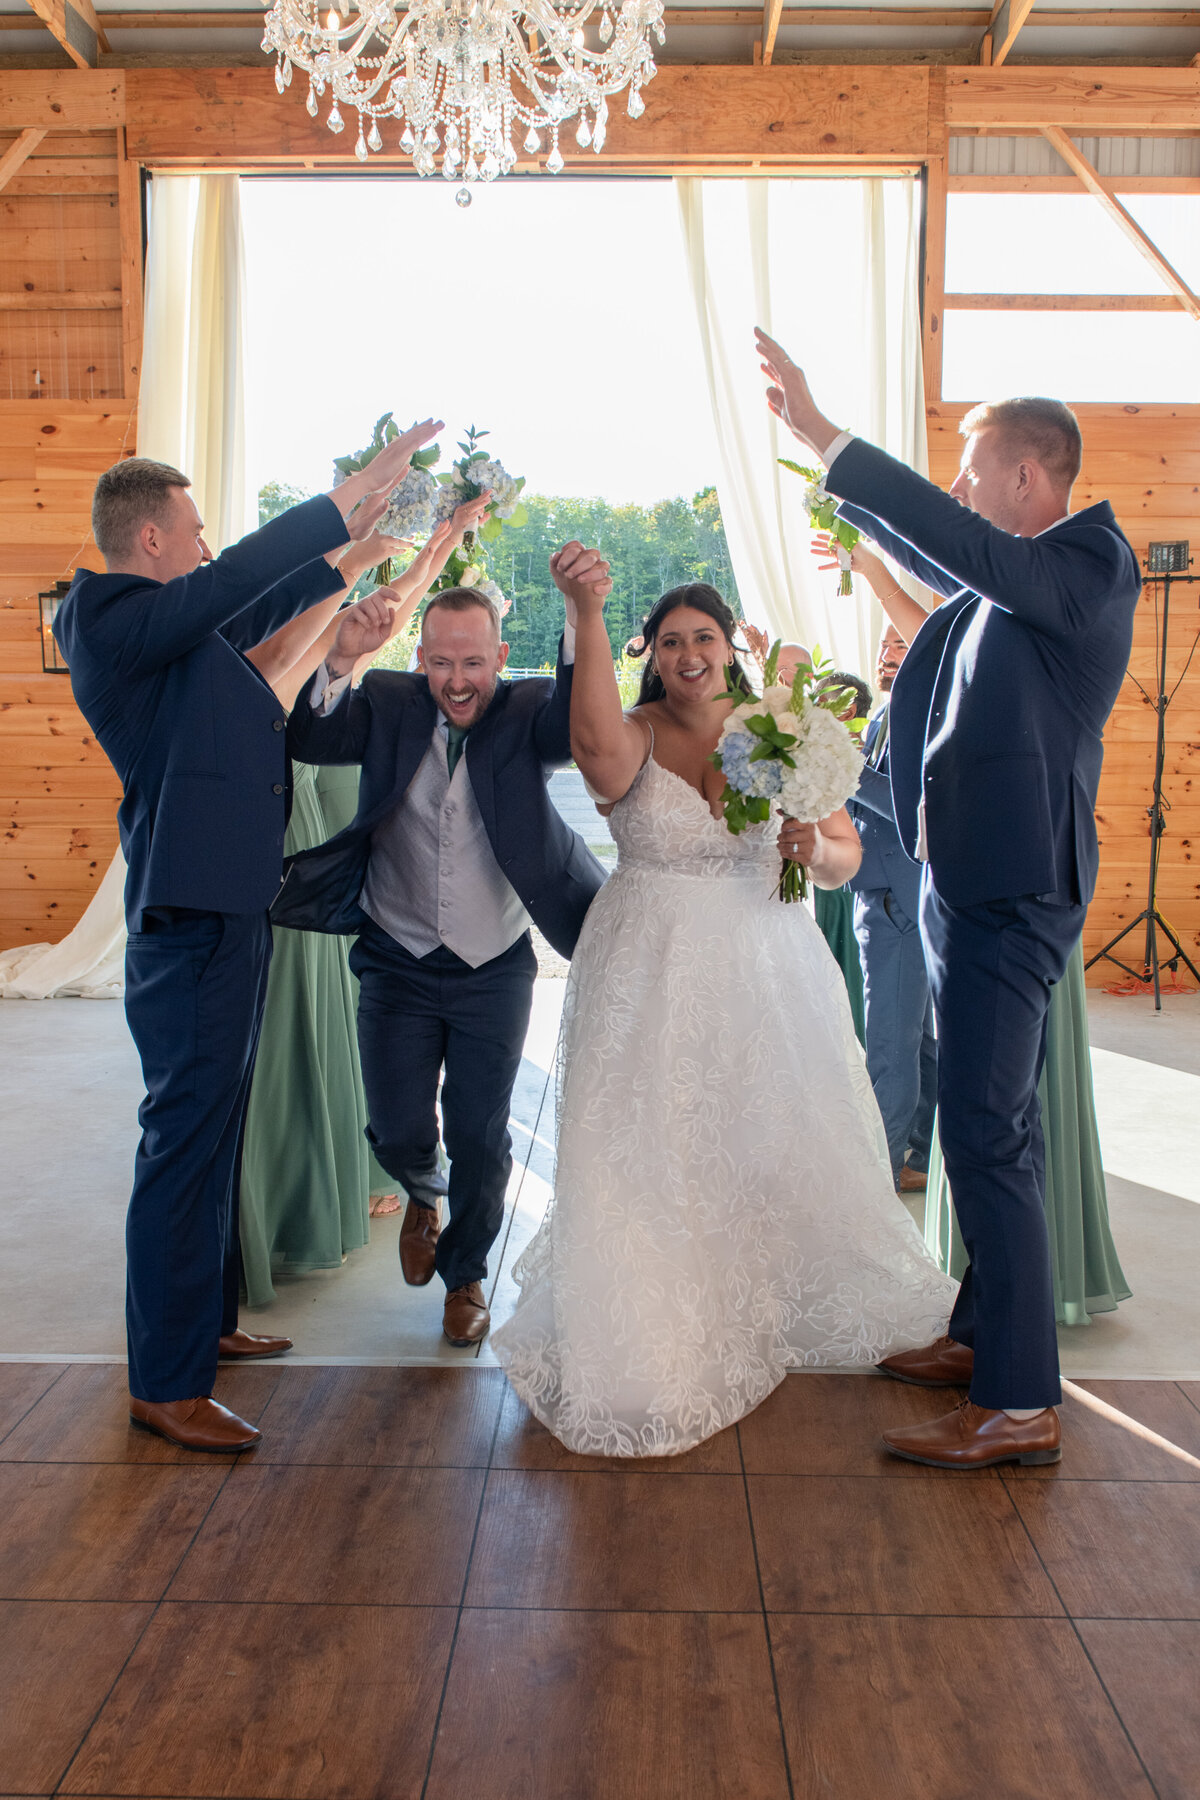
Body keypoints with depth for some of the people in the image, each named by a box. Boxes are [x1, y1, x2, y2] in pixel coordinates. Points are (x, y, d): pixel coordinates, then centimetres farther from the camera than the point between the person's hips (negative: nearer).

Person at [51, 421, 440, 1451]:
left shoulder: (171, 625, 15)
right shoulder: (110, 620, -13)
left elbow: (259, 605, 29)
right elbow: (243, 576, -22)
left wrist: (351, 549, 26)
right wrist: (357, 491, -16)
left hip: (231, 911, 11)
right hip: (191, 920, -11)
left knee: (213, 1133, 18)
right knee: (185, 1143, -5)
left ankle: (204, 1321, 33)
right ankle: (165, 1386, 5)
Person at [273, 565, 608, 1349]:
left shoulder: (527, 711, -10)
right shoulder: (391, 703, -5)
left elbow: (584, 728, -31)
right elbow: (310, 741, -19)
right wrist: (341, 660, -38)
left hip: (496, 969, -1)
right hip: (399, 963, 1)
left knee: (481, 1138, 8)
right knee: (399, 1133, 4)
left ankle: (466, 1272, 35)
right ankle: (424, 1195, 42)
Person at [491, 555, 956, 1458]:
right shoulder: (634, 740, -6)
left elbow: (846, 858, 5)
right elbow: (595, 739, -34)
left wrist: (814, 849, -19)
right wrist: (588, 617, -46)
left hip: (762, 972, 3)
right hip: (652, 977, -2)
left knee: (771, 1139, 12)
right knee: (651, 1151, 1)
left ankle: (775, 1303, 38)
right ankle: (653, 1336, 20)